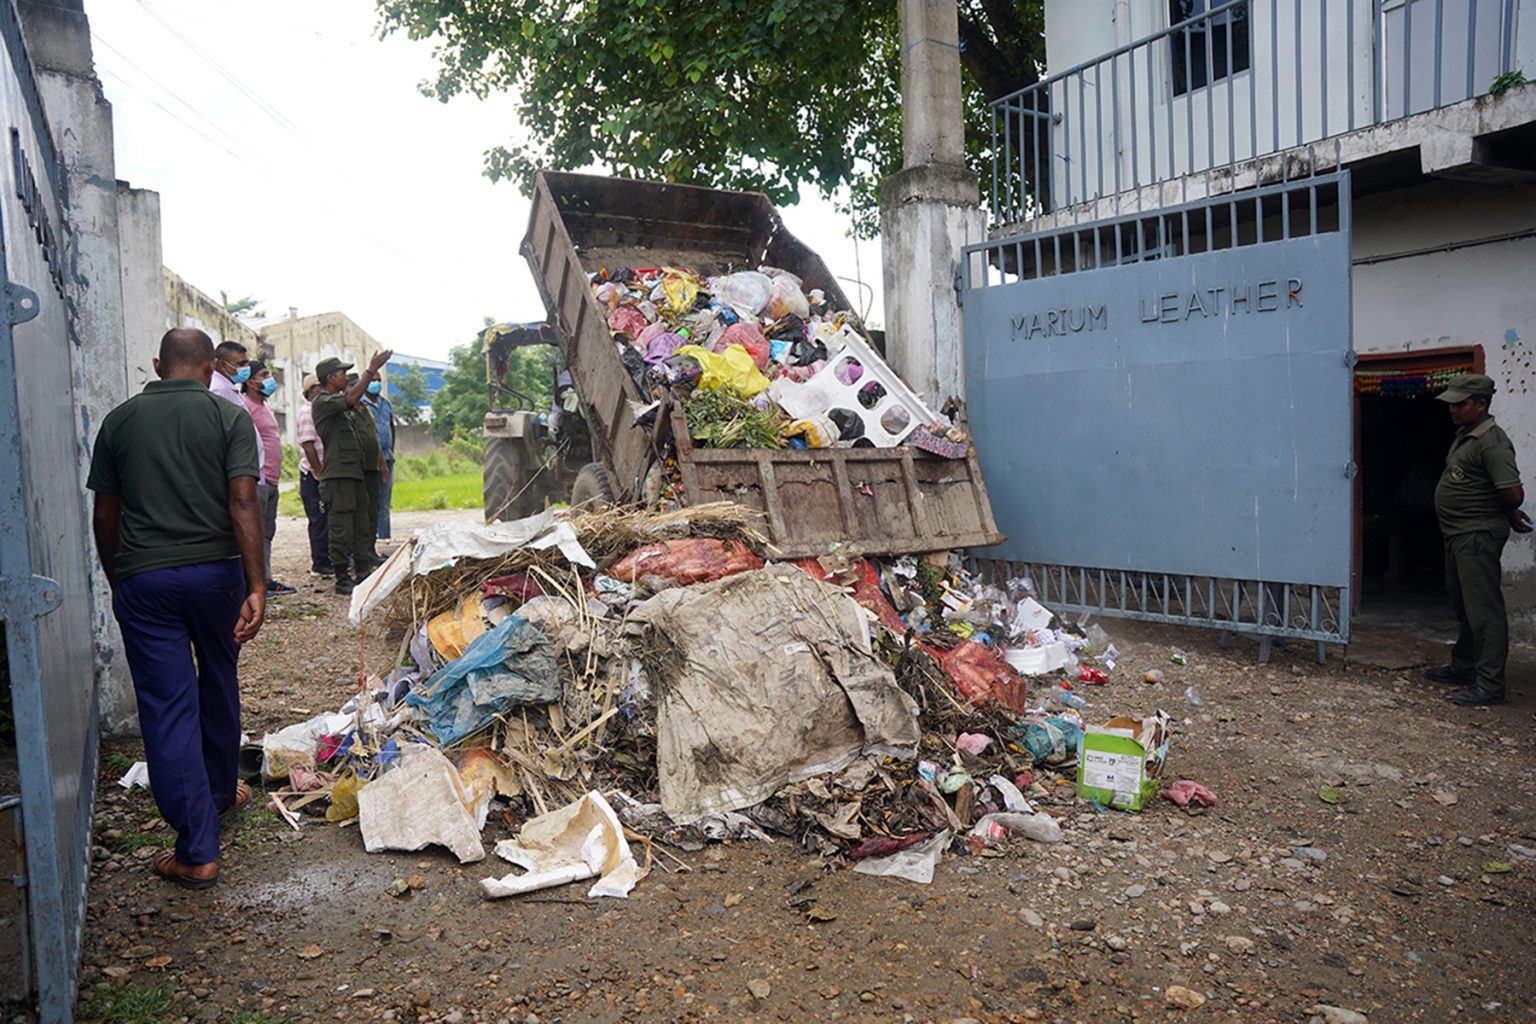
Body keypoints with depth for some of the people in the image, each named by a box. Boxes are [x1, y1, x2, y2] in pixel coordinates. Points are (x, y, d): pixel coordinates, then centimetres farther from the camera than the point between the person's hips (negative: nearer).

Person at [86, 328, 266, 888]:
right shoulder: (229, 417, -3)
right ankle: (221, 791, 41)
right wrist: (256, 586, -15)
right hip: (215, 571, 0)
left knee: (167, 706, 0)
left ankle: (198, 851, 1)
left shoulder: (119, 421, 4)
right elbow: (242, 503, -13)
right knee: (218, 687, 21)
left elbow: (105, 515, 7)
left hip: (142, 579, 0)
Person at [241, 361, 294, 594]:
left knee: (267, 532, 13)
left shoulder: (263, 407, 20)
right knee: (256, 533, -7)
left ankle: (266, 579, 20)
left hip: (271, 481, 10)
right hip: (257, 481, -10)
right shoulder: (245, 407, -11)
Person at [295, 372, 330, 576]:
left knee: (324, 520, 13)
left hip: (323, 473, 9)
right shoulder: (307, 411, -13)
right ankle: (319, 565, 1)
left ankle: (325, 561, 21)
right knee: (319, 521, -5)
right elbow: (308, 445, -20)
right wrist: (319, 473, -22)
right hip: (313, 475, -9)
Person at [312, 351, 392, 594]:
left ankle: (364, 572, 19)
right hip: (338, 474, -10)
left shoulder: (339, 402, 20)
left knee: (361, 525, 12)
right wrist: (371, 370, -21)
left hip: (356, 472, 10)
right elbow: (352, 398, -23)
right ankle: (342, 578, 1)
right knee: (340, 528, -5)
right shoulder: (322, 402, -10)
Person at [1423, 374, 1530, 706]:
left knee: (1483, 609, -8)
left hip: (1478, 535, -11)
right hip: (1458, 534, 11)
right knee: (1463, 605, 20)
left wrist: (1506, 514, -6)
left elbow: (1513, 493, -26)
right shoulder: (1464, 436, 13)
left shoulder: (1491, 442, -19)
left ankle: (1490, 684, -4)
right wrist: (1509, 514, 12)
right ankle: (1463, 667, 33)